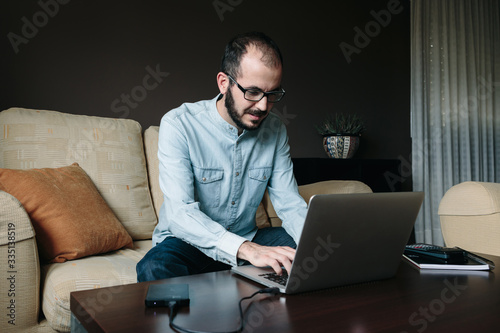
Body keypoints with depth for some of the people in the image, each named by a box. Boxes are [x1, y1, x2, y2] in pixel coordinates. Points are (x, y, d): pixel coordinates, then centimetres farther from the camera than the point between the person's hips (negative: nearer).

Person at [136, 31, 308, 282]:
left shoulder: (275, 130, -3)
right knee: (155, 270, -37)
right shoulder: (179, 125, -18)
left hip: (248, 239, 5)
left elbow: (290, 203, -4)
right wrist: (247, 250, -43)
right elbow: (180, 213, -28)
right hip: (187, 242, -4)